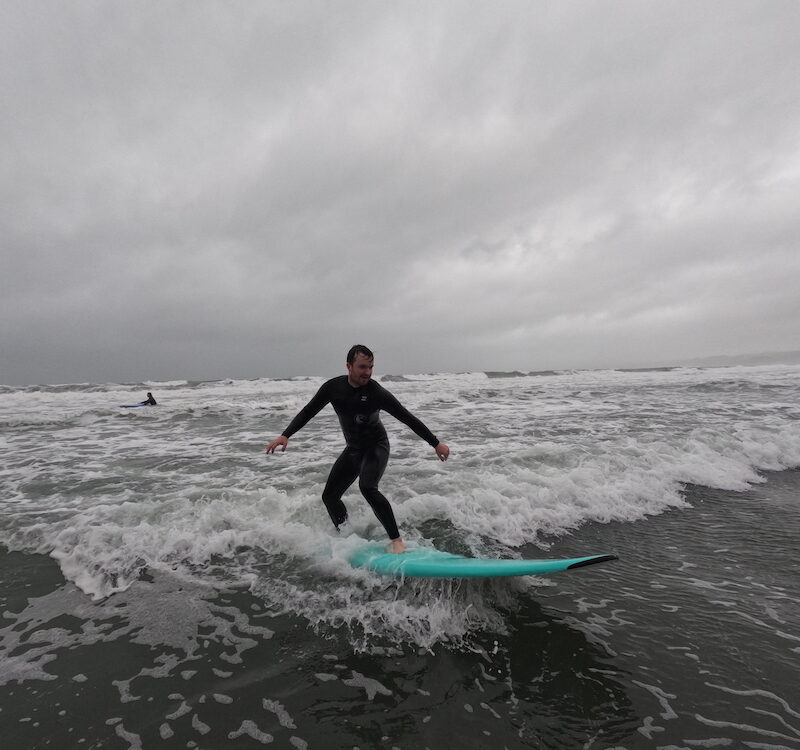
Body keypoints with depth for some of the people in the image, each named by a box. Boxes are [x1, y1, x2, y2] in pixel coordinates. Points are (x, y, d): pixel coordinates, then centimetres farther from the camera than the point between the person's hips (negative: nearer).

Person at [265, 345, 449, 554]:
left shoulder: (377, 392, -23)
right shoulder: (333, 387, -11)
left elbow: (408, 418, -19)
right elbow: (308, 411, -2)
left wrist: (436, 443, -19)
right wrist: (285, 435, -12)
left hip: (376, 447, -5)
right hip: (353, 449, 6)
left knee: (367, 487, -30)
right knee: (329, 496, 7)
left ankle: (396, 540, -18)